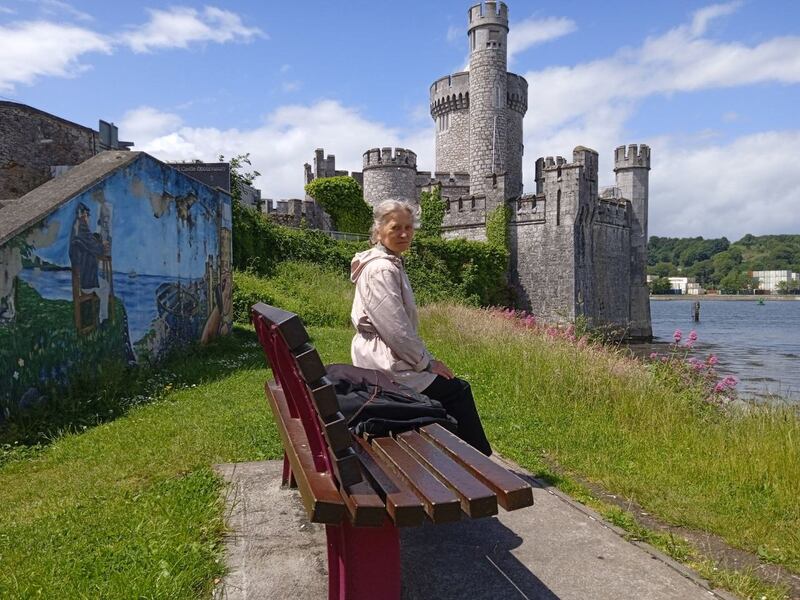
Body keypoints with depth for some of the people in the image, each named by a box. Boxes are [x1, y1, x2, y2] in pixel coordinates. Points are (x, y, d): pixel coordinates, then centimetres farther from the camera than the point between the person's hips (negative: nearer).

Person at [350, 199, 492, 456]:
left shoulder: (390, 263, 13)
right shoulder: (381, 269, -20)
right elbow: (396, 330, -24)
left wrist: (425, 359, 14)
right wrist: (427, 362, -13)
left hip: (384, 357, 10)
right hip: (385, 366, -10)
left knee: (457, 389, 16)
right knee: (458, 390, -2)